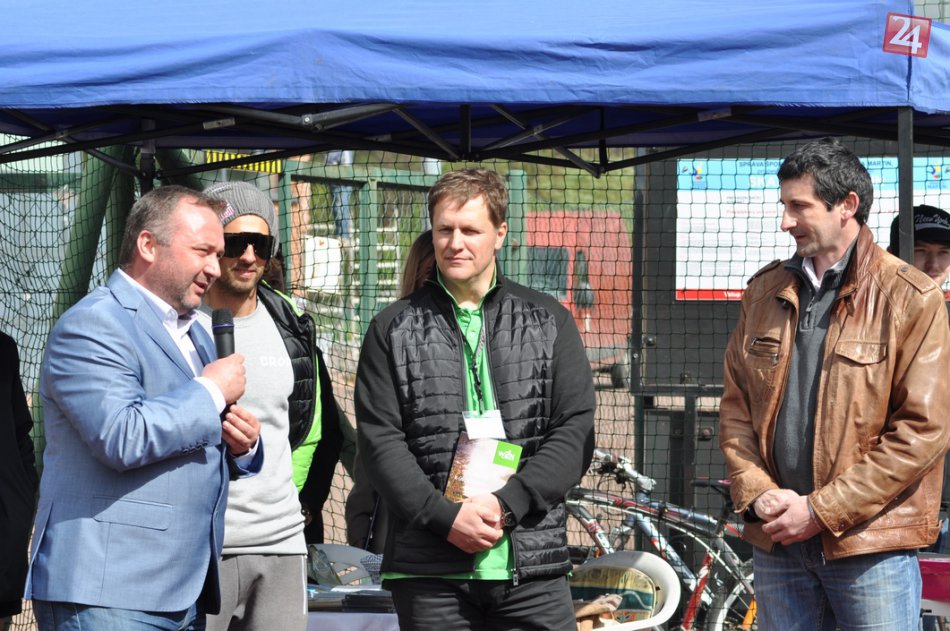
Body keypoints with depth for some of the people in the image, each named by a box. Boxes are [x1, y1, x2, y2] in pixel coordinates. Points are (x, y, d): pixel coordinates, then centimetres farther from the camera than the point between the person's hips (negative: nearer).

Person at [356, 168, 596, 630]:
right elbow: (379, 440, 1)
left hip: (533, 562, 0)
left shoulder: (548, 322, 10)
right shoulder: (393, 329, 9)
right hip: (430, 573, 0)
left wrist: (506, 504, -10)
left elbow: (575, 432, 3)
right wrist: (445, 516, -12)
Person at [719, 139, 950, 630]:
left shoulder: (910, 299, -6)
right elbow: (735, 406, 12)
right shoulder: (765, 292, 11)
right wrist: (758, 493, -6)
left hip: (870, 548, -4)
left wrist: (820, 510, -13)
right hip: (777, 540, 5)